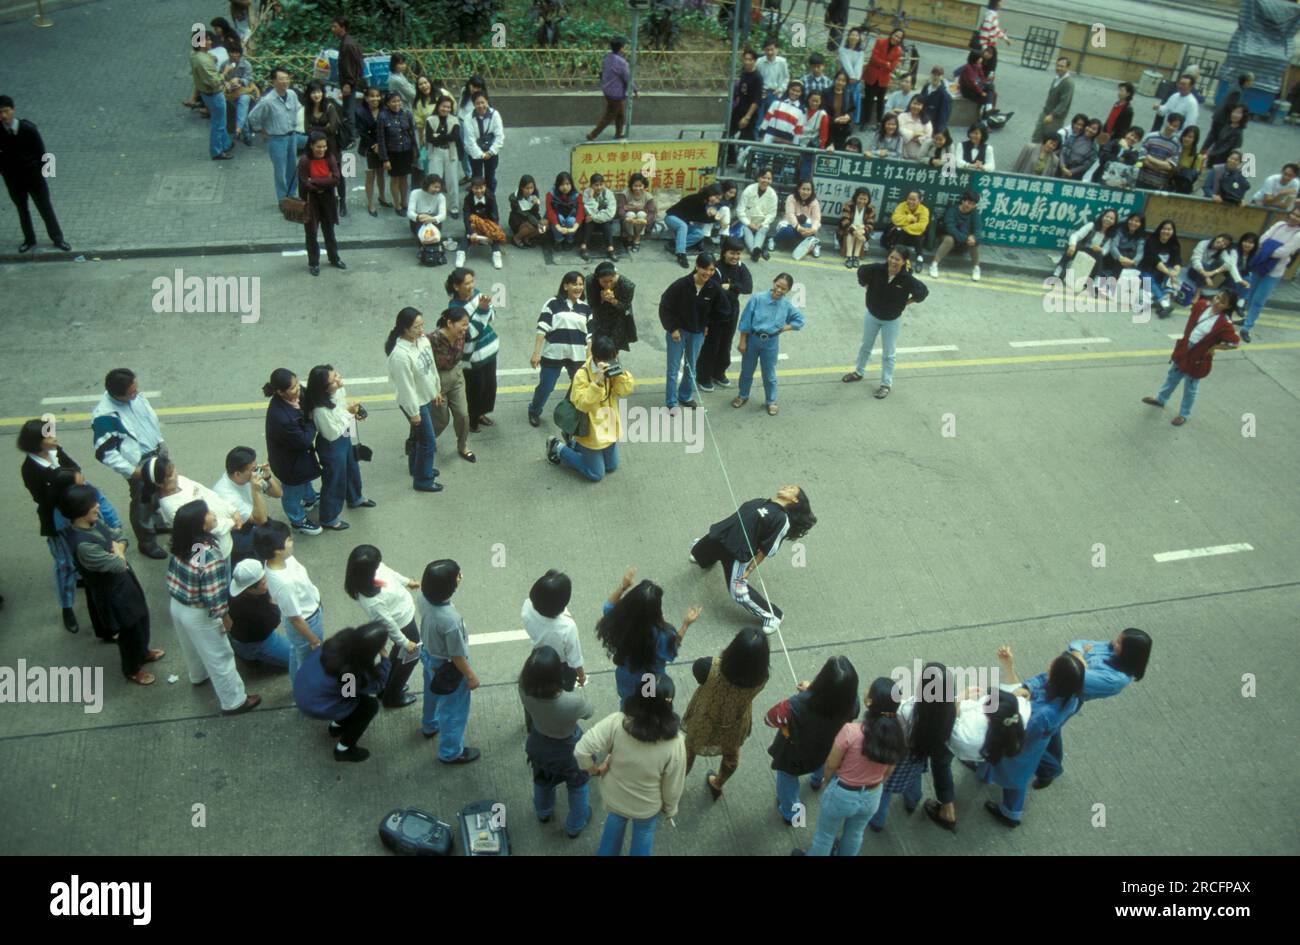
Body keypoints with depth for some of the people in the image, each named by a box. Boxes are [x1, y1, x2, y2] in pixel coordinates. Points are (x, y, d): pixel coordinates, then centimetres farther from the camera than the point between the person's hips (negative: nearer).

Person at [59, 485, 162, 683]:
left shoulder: (94, 521, -11)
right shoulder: (82, 545, -37)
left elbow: (119, 536, 2)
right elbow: (118, 565, -31)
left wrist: (117, 549, -18)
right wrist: (118, 554, -12)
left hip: (123, 580, 8)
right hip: (112, 591, -8)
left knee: (140, 617, 28)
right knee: (130, 630, 15)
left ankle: (142, 652, 55)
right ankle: (132, 669, 41)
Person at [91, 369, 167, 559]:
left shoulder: (135, 395, -11)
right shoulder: (104, 416, -31)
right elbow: (105, 453, -25)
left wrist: (160, 439, 16)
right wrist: (131, 470, -22)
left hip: (157, 451, 7)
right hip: (139, 463, -7)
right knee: (142, 502, 12)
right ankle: (147, 542, 33)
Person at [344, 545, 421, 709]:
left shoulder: (372, 569, -24)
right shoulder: (372, 601, -44)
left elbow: (388, 572, -1)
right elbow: (388, 624, -28)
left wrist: (407, 582, 17)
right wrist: (405, 642, -12)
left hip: (404, 614, 8)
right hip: (403, 624, -8)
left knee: (399, 651, 31)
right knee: (410, 655, 20)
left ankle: (386, 687, 54)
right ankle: (391, 697, 42)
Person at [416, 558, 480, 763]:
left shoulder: (423, 597, -23)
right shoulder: (450, 620, -43)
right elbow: (457, 656, -27)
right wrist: (471, 676, -10)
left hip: (429, 656, 7)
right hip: (447, 669, -7)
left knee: (433, 694, 36)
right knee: (454, 710, 20)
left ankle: (430, 725, 64)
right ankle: (451, 752, 43)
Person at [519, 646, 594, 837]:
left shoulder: (524, 688, -35)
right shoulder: (573, 702, -42)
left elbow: (528, 671, -10)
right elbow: (589, 712, -17)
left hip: (538, 743, 3)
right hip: (568, 749, -3)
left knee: (542, 780, 35)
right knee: (577, 785, 30)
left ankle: (543, 812, 64)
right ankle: (574, 826, 53)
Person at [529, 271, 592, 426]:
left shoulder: (586, 308, 7)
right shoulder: (553, 304, -4)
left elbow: (590, 335, 8)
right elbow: (542, 329, -8)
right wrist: (535, 352, -14)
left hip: (577, 356, 3)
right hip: (553, 354, -3)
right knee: (545, 387, 7)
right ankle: (534, 412, 33)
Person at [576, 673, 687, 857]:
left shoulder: (616, 722, -33)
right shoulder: (675, 743, -33)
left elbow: (581, 750, -29)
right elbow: (673, 786, -18)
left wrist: (595, 770, -8)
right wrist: (670, 808, 3)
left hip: (613, 796, 2)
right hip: (647, 806, -1)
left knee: (614, 822, 36)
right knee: (644, 833, 33)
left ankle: (607, 852, 59)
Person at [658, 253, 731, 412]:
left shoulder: (714, 288, -14)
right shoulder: (682, 284, -23)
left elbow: (724, 310, 2)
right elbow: (665, 306, -14)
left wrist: (708, 325, 4)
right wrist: (672, 328, -12)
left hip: (697, 333, 3)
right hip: (677, 331, -3)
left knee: (691, 367, 17)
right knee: (673, 368, 4)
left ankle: (686, 396, 37)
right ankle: (671, 402, 17)